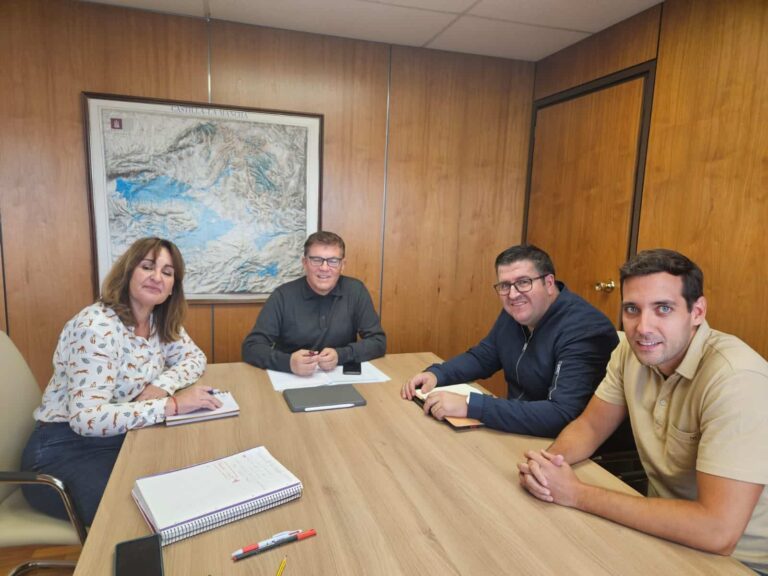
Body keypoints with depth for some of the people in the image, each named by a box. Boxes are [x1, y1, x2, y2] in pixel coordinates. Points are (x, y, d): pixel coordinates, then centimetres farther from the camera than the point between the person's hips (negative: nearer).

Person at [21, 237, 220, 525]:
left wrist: (161, 385, -13)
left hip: (121, 439, 7)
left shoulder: (158, 321, 0)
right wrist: (171, 404, -34)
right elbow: (86, 417, -31)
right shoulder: (98, 327, -24)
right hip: (66, 451, -7)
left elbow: (194, 357, 8)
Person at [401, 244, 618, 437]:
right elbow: (481, 357, 12)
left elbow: (562, 416, -35)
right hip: (517, 432, 7)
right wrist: (436, 374, -8)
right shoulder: (513, 314, 0)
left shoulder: (584, 331, -25)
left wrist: (470, 405, -37)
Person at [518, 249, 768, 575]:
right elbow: (590, 426, 1)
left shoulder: (736, 379, -29)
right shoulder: (632, 350, -8)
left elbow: (717, 530, -32)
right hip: (663, 525, 6)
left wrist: (577, 494, -27)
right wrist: (547, 460, -21)